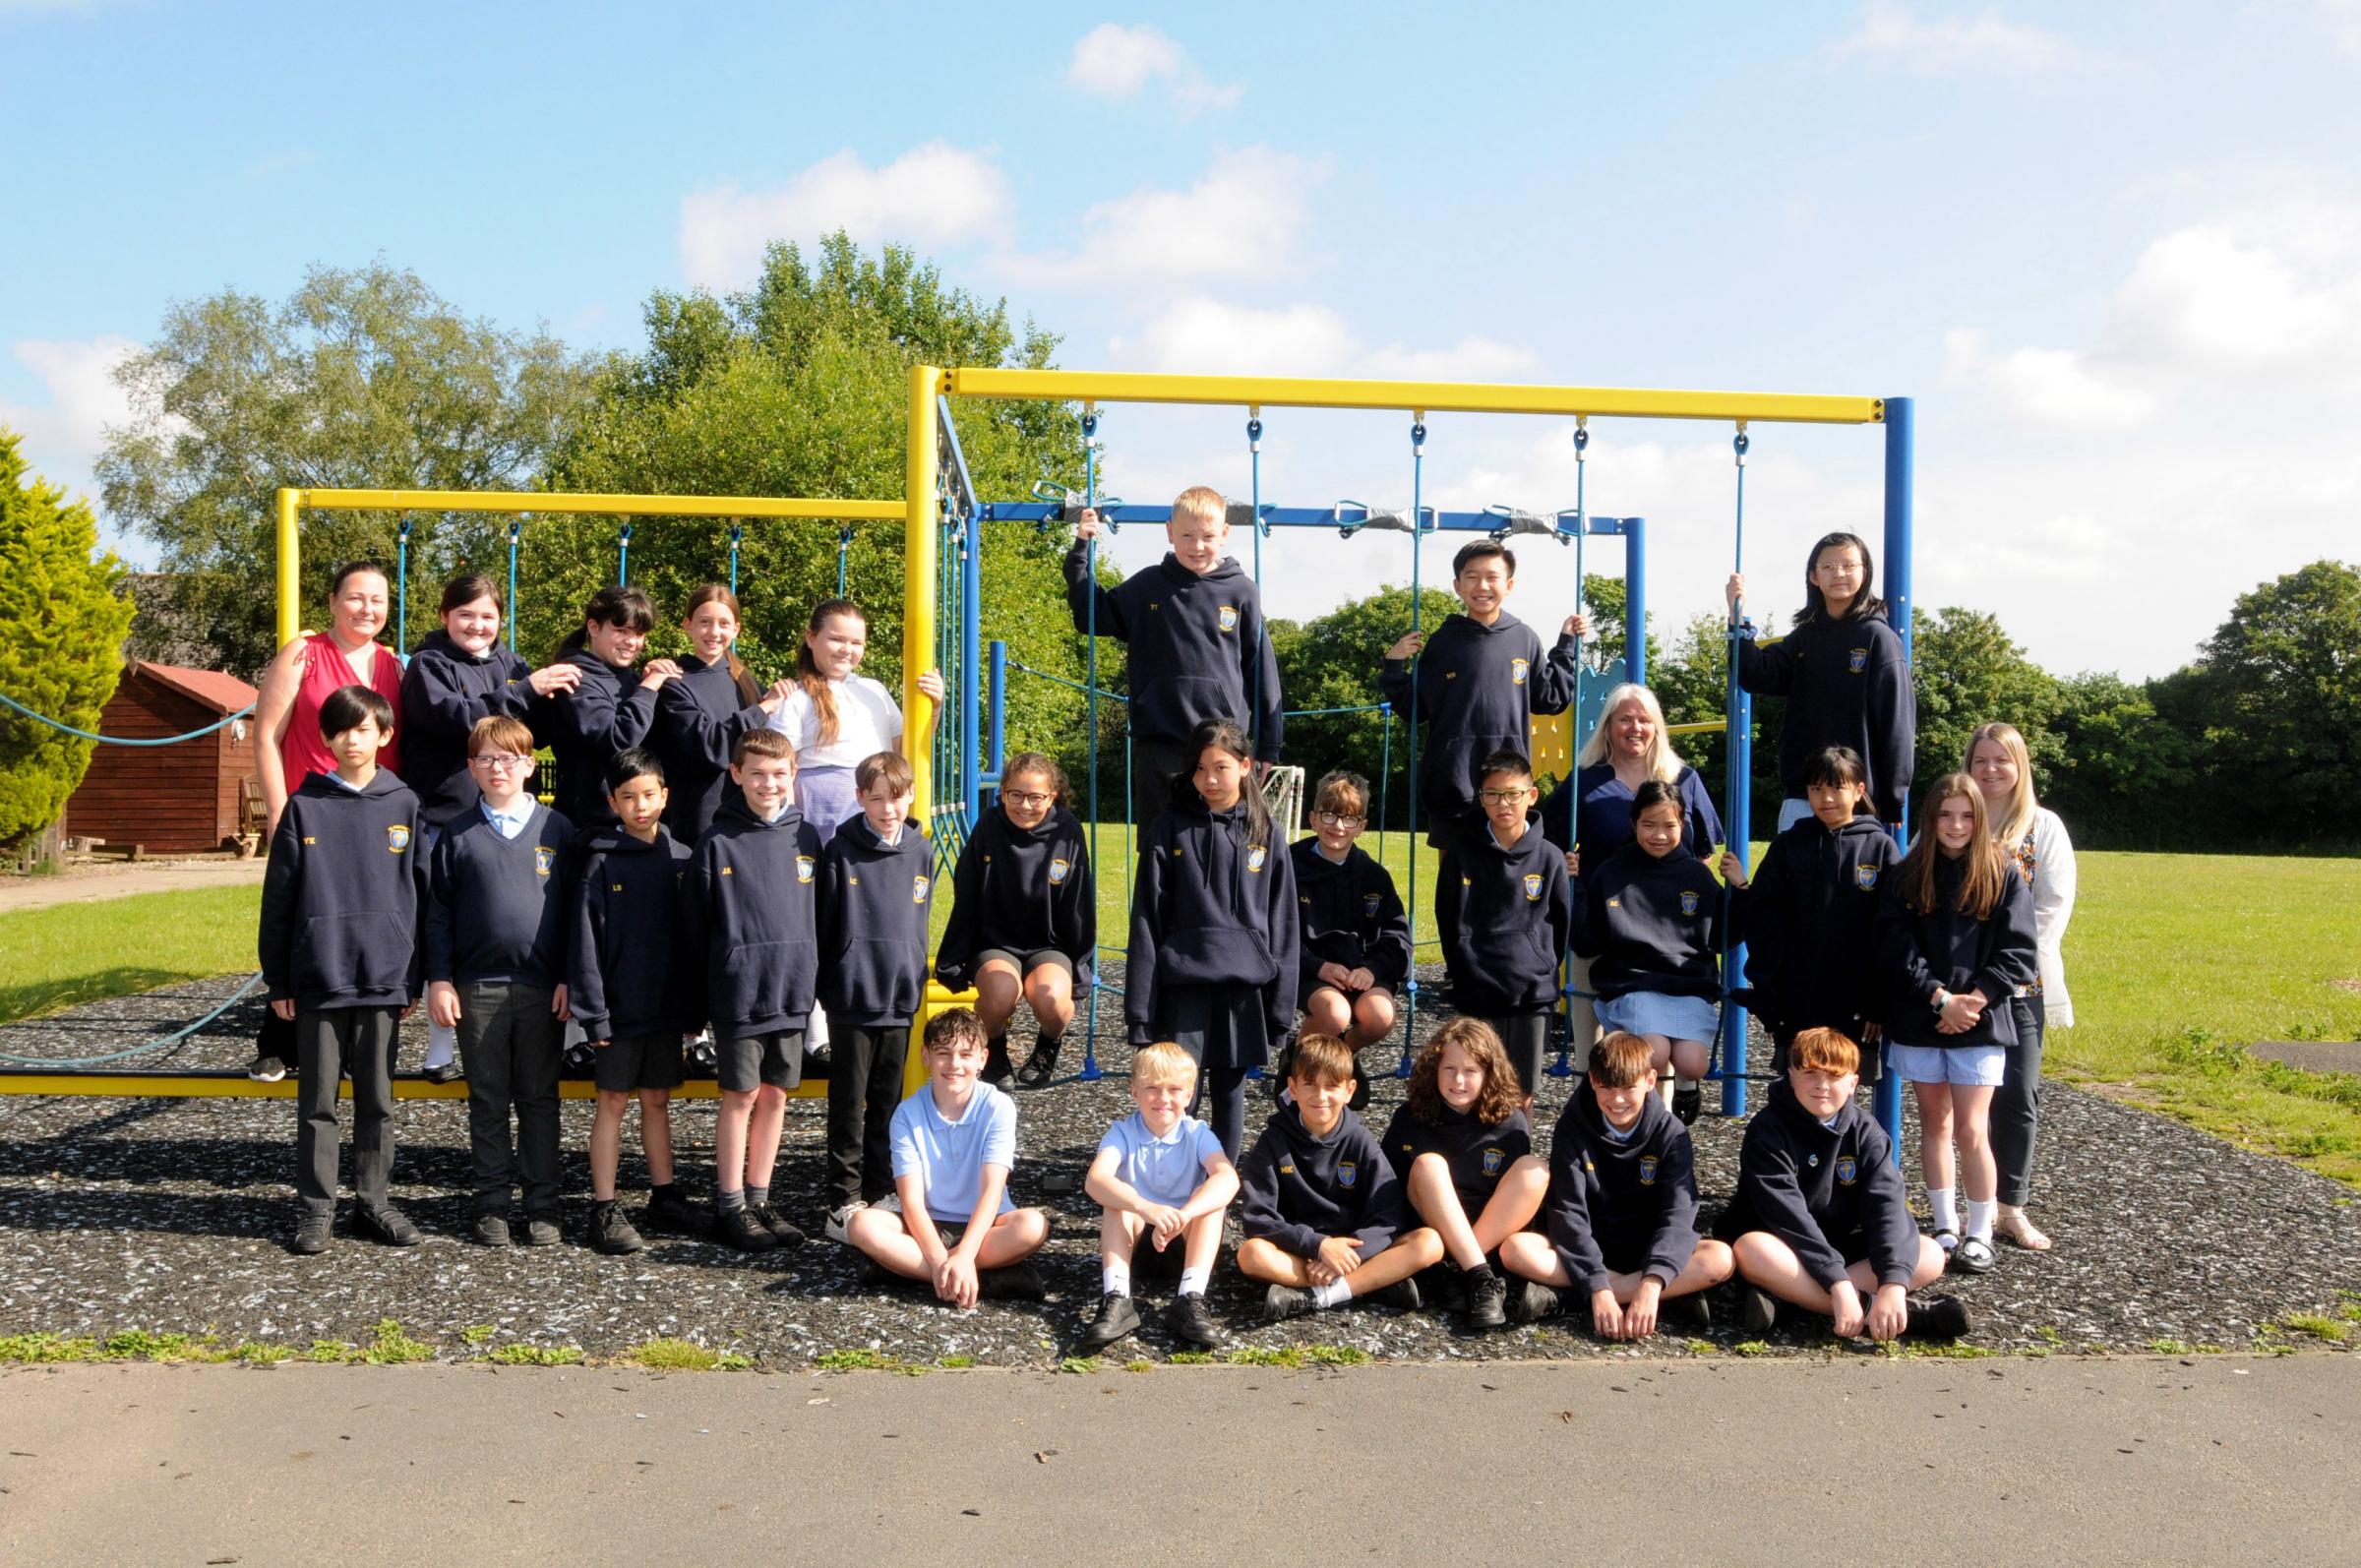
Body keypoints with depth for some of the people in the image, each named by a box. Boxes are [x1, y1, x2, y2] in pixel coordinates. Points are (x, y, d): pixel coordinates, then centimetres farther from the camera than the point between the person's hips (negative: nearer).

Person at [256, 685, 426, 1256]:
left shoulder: (404, 805, 4)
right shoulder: (304, 807, 2)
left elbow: (420, 892, 6)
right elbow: (278, 899, 3)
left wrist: (415, 977, 4)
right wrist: (278, 981, 1)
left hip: (383, 978, 1)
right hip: (317, 979, -1)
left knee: (377, 1100, 9)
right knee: (318, 1101, 7)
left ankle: (375, 1200, 19)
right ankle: (317, 1206, 16)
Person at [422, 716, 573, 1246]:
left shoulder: (556, 829, 3)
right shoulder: (457, 835, 5)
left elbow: (575, 908, 4)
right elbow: (437, 913, 6)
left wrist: (570, 979, -1)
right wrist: (438, 980, -1)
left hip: (542, 986, -1)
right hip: (477, 987, 1)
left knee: (539, 1098, 6)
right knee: (488, 1100, 8)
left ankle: (542, 1204, 12)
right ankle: (492, 1203, 17)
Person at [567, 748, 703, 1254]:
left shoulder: (681, 858, 4)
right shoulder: (601, 862, -8)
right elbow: (585, 941, -10)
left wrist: (695, 1006, 6)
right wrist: (594, 1012, -14)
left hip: (667, 1006, 4)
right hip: (619, 1008, -4)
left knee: (657, 1101, 14)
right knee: (613, 1103, 3)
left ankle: (665, 1196, 25)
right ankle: (605, 1209, 10)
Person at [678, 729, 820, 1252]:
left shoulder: (806, 839, 5)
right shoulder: (718, 844, -5)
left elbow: (820, 917, 12)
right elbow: (693, 929, -2)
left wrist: (814, 981, 8)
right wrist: (699, 1002, -3)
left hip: (791, 991, 4)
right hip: (738, 993, -4)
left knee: (775, 1095, 10)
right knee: (741, 1096, 3)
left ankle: (760, 1198, 21)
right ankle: (730, 1204, 14)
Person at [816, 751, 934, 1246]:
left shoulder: (921, 852, 5)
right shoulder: (841, 852, -7)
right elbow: (822, 925, -3)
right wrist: (824, 987, -3)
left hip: (901, 999, 4)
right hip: (854, 997, -4)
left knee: (888, 1104, 12)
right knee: (849, 1105, 2)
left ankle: (879, 1194, 23)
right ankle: (844, 1202, 9)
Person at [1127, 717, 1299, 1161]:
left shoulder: (1263, 833, 5)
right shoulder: (1170, 830, 1)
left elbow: (1282, 925, 7)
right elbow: (1146, 920, -1)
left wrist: (1281, 1004, 2)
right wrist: (1141, 1006, -6)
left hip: (1244, 983, 2)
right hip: (1185, 980, -2)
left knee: (1231, 1088, 10)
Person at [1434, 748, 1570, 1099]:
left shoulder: (1550, 859, 1)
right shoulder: (1462, 852, -1)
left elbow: (1561, 926, 10)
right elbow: (1452, 924, 3)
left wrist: (1542, 972, 7)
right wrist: (1470, 974, -1)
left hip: (1533, 995, 1)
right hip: (1478, 995, -1)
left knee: (1522, 1092, 8)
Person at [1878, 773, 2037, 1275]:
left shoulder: (2003, 874, 0)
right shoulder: (1908, 876, 3)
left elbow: (2017, 952, -3)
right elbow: (1895, 947, -4)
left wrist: (1975, 998, -14)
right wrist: (1940, 998, -14)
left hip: (1980, 1023, -2)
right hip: (1920, 1021, 2)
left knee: (1971, 1130, -5)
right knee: (1934, 1124, 10)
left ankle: (1979, 1234, 7)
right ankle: (1945, 1227, 20)